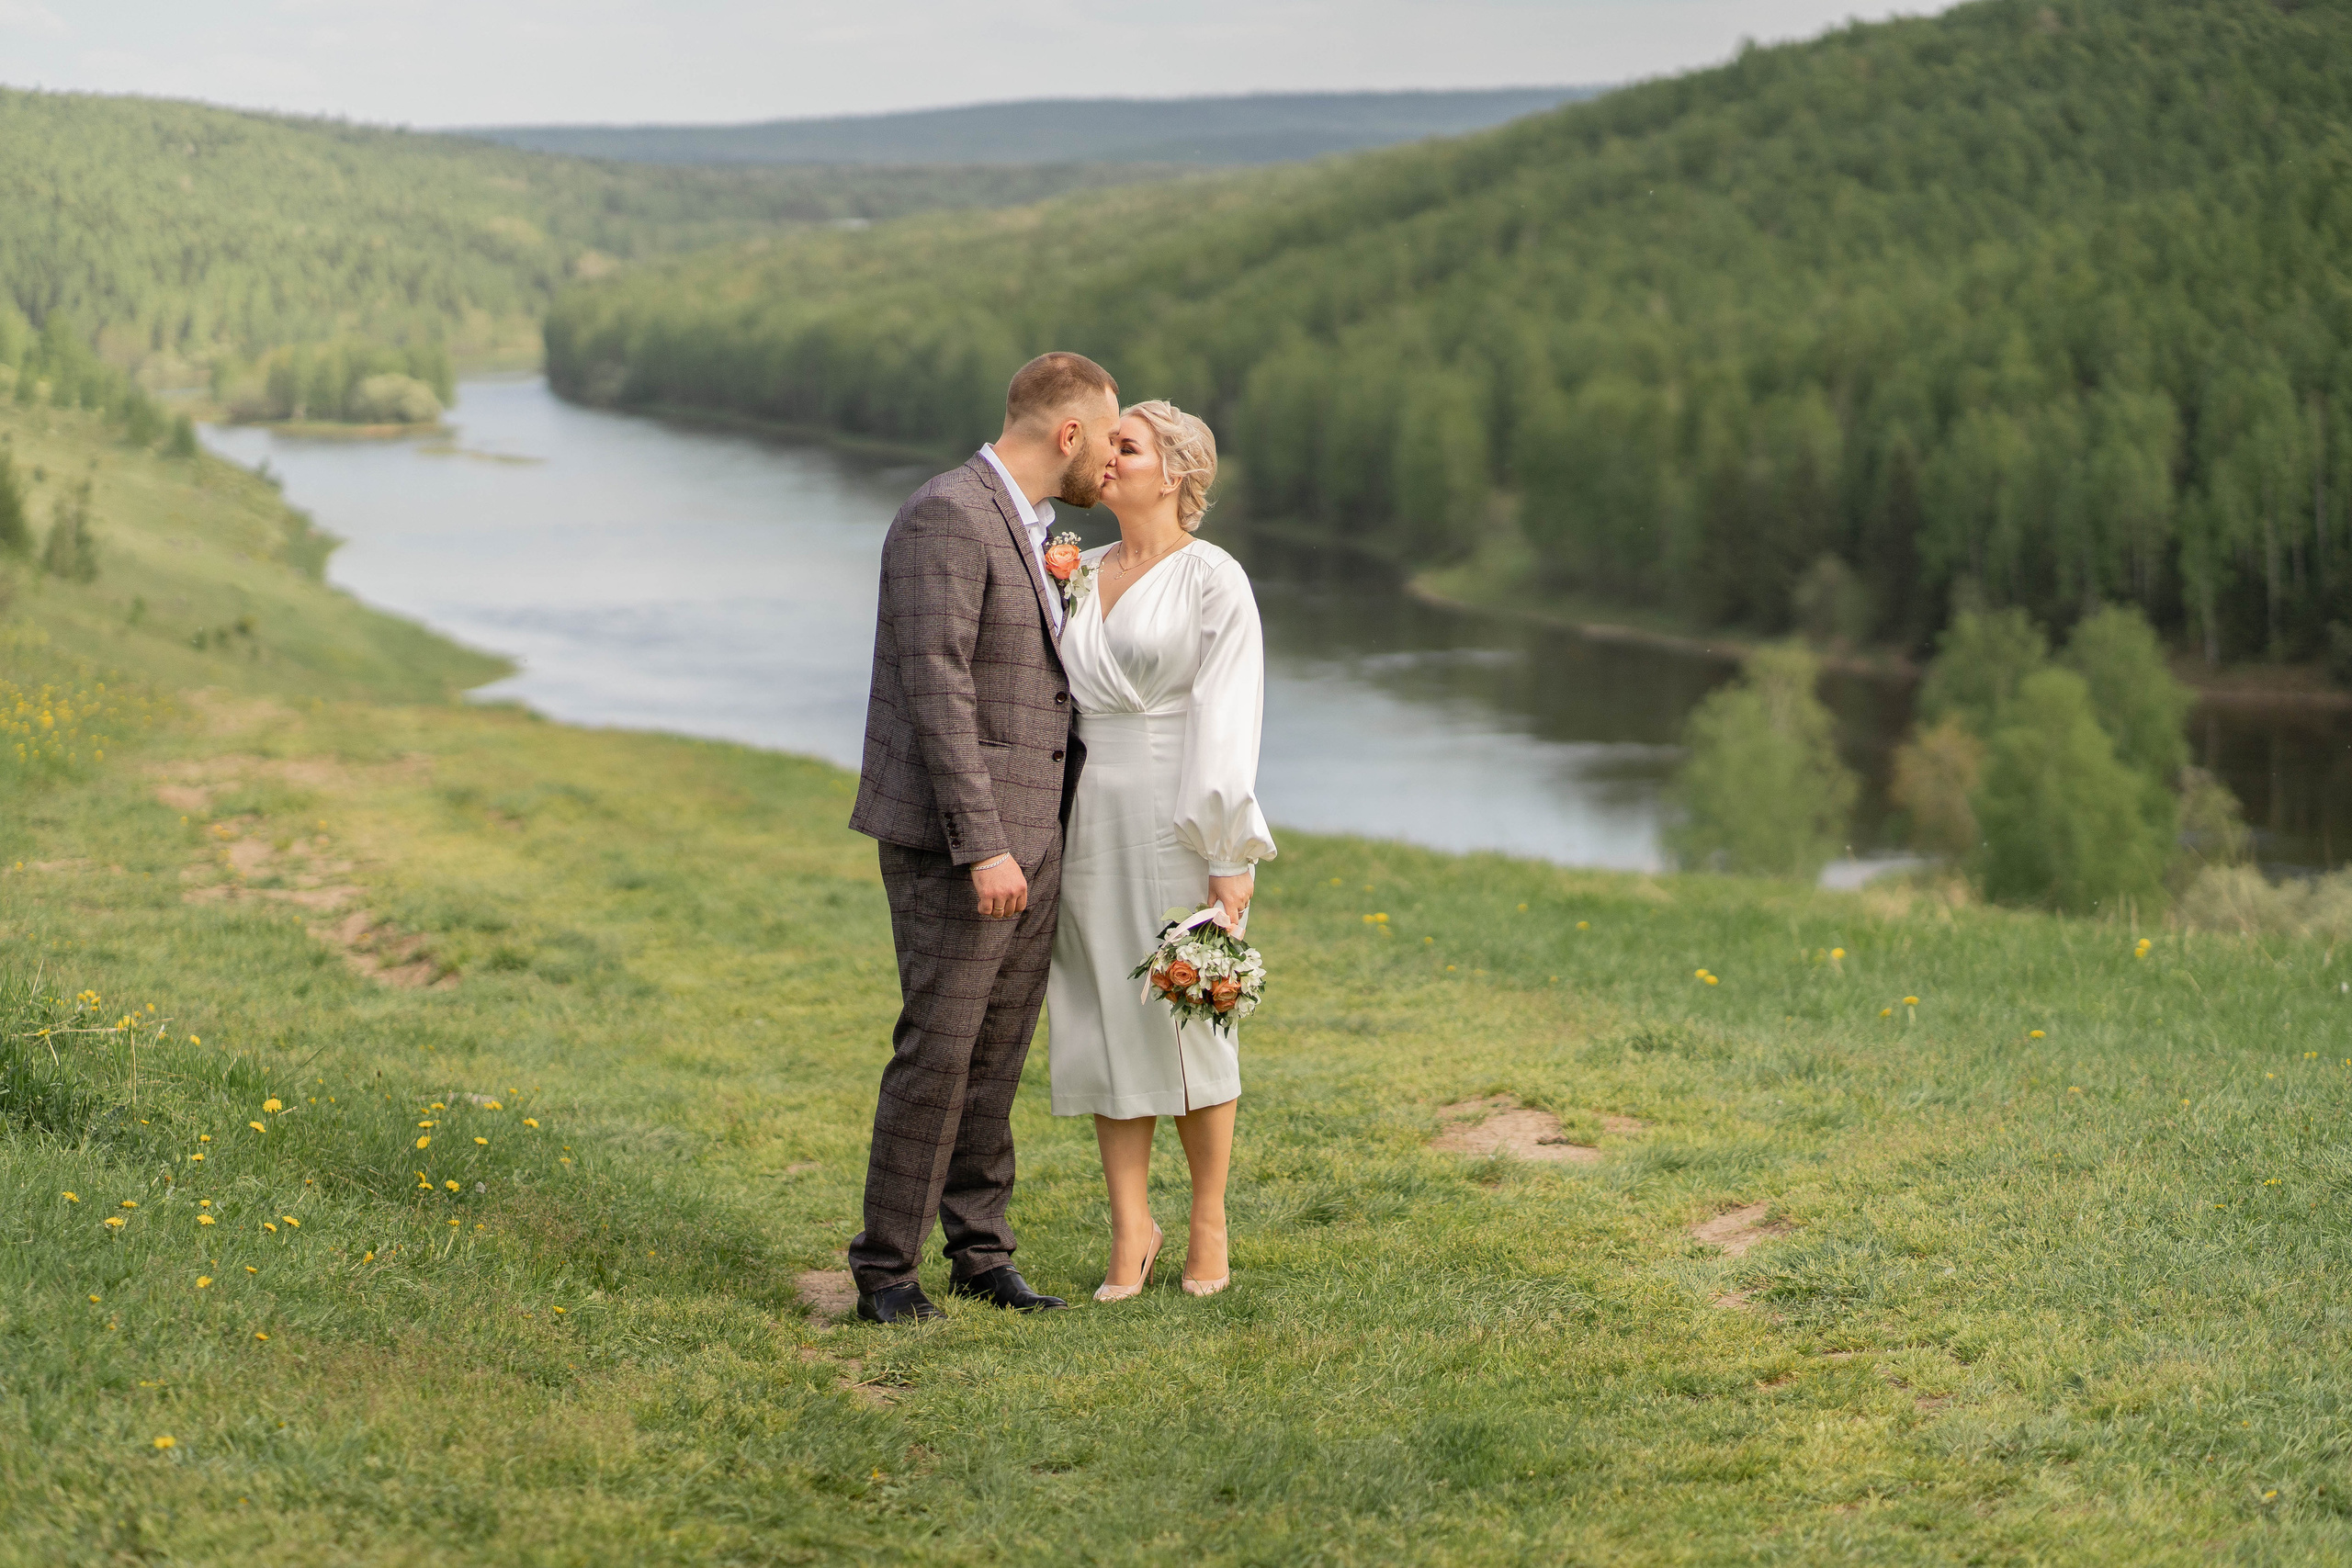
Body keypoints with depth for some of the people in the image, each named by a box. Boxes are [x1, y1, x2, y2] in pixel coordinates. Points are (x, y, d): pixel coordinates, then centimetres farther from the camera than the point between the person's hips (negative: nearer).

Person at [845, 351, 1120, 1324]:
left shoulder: (1024, 529, 15)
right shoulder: (947, 518, -14)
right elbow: (936, 687, -20)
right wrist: (982, 846, -23)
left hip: (1026, 836, 9)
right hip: (952, 840, -9)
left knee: (998, 1056, 10)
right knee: (938, 1051, -7)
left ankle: (979, 1250, 17)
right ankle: (886, 1266, 1)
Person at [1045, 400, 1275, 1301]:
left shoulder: (1213, 581, -6)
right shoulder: (1085, 576, 13)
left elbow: (1230, 719, -10)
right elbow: (1060, 696, 15)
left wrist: (1230, 860, -14)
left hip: (1178, 822, -5)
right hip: (1091, 821, 5)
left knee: (1185, 1021, 1)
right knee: (1105, 1020, 4)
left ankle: (1208, 1227, 15)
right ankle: (1130, 1230, 10)